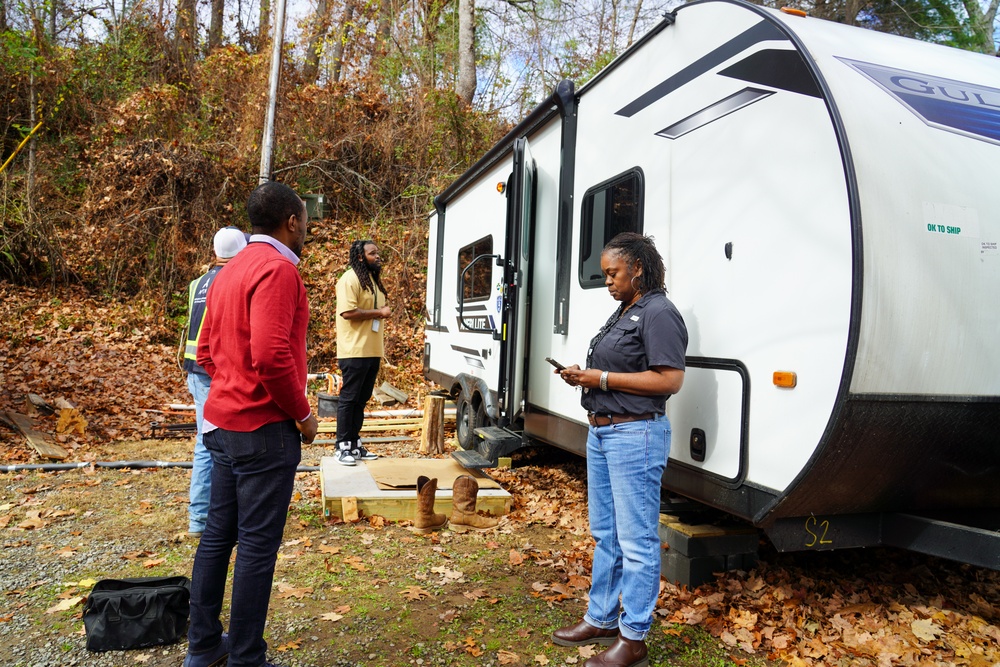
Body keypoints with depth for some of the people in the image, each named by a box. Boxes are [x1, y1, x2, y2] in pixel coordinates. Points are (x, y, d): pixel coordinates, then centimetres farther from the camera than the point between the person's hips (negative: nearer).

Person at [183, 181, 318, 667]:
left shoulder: (229, 272, 14)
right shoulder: (277, 268, -16)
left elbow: (206, 350, 17)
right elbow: (271, 355, -26)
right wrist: (302, 413, -15)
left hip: (224, 422, 10)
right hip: (265, 427, -9)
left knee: (218, 533, 17)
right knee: (258, 545, 1)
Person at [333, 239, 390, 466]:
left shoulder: (373, 279, 19)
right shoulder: (350, 279, -10)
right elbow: (348, 312, -22)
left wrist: (381, 343, 15)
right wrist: (379, 312, -14)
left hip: (372, 351, 9)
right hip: (354, 351, -9)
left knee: (361, 399, 12)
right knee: (349, 398, -2)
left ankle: (354, 443, 20)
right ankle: (343, 447, 5)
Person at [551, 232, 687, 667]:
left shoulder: (658, 313, -13)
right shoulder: (623, 313, 16)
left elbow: (670, 380, -20)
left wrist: (600, 378, -19)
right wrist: (583, 377, 4)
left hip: (635, 435, -10)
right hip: (602, 432, 10)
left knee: (636, 541, 1)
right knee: (604, 534, 18)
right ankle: (600, 619, 32)